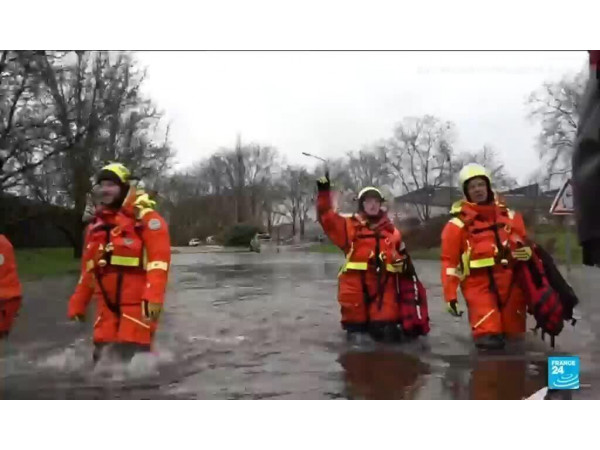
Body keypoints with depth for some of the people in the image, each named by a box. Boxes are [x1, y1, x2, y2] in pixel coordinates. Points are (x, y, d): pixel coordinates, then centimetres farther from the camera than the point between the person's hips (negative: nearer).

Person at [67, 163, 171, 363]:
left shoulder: (147, 218, -6)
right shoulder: (97, 223, 17)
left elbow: (158, 261, -14)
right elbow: (89, 269, 21)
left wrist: (153, 298, -24)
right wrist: (78, 303, 19)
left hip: (137, 302, -7)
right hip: (107, 303, 7)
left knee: (132, 356, -9)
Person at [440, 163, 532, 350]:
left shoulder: (509, 216, 11)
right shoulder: (458, 224, -3)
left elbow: (524, 243, 23)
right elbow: (449, 261, -4)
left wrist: (526, 251, -3)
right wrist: (450, 294, -9)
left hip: (509, 281, 4)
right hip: (478, 283, -4)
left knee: (513, 332, 12)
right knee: (489, 335, -19)